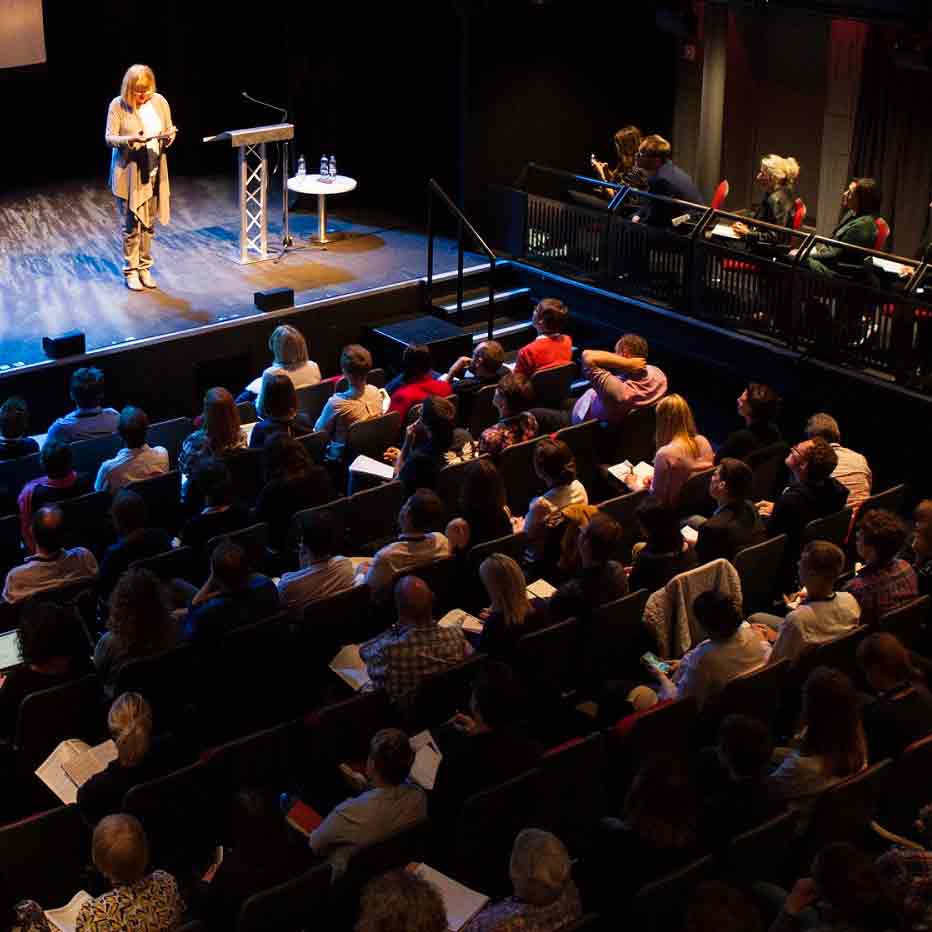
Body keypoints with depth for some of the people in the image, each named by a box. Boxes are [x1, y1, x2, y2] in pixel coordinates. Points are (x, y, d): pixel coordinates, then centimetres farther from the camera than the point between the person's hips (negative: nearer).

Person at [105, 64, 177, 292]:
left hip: (154, 171, 3)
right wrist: (130, 139, -26)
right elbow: (109, 138, -8)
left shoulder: (159, 102, 1)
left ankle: (144, 268, 20)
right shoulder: (117, 105, -8)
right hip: (129, 173, -3)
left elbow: (169, 132, 9)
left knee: (149, 223, 9)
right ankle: (131, 271, 11)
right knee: (132, 224, 0)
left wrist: (169, 136, -15)